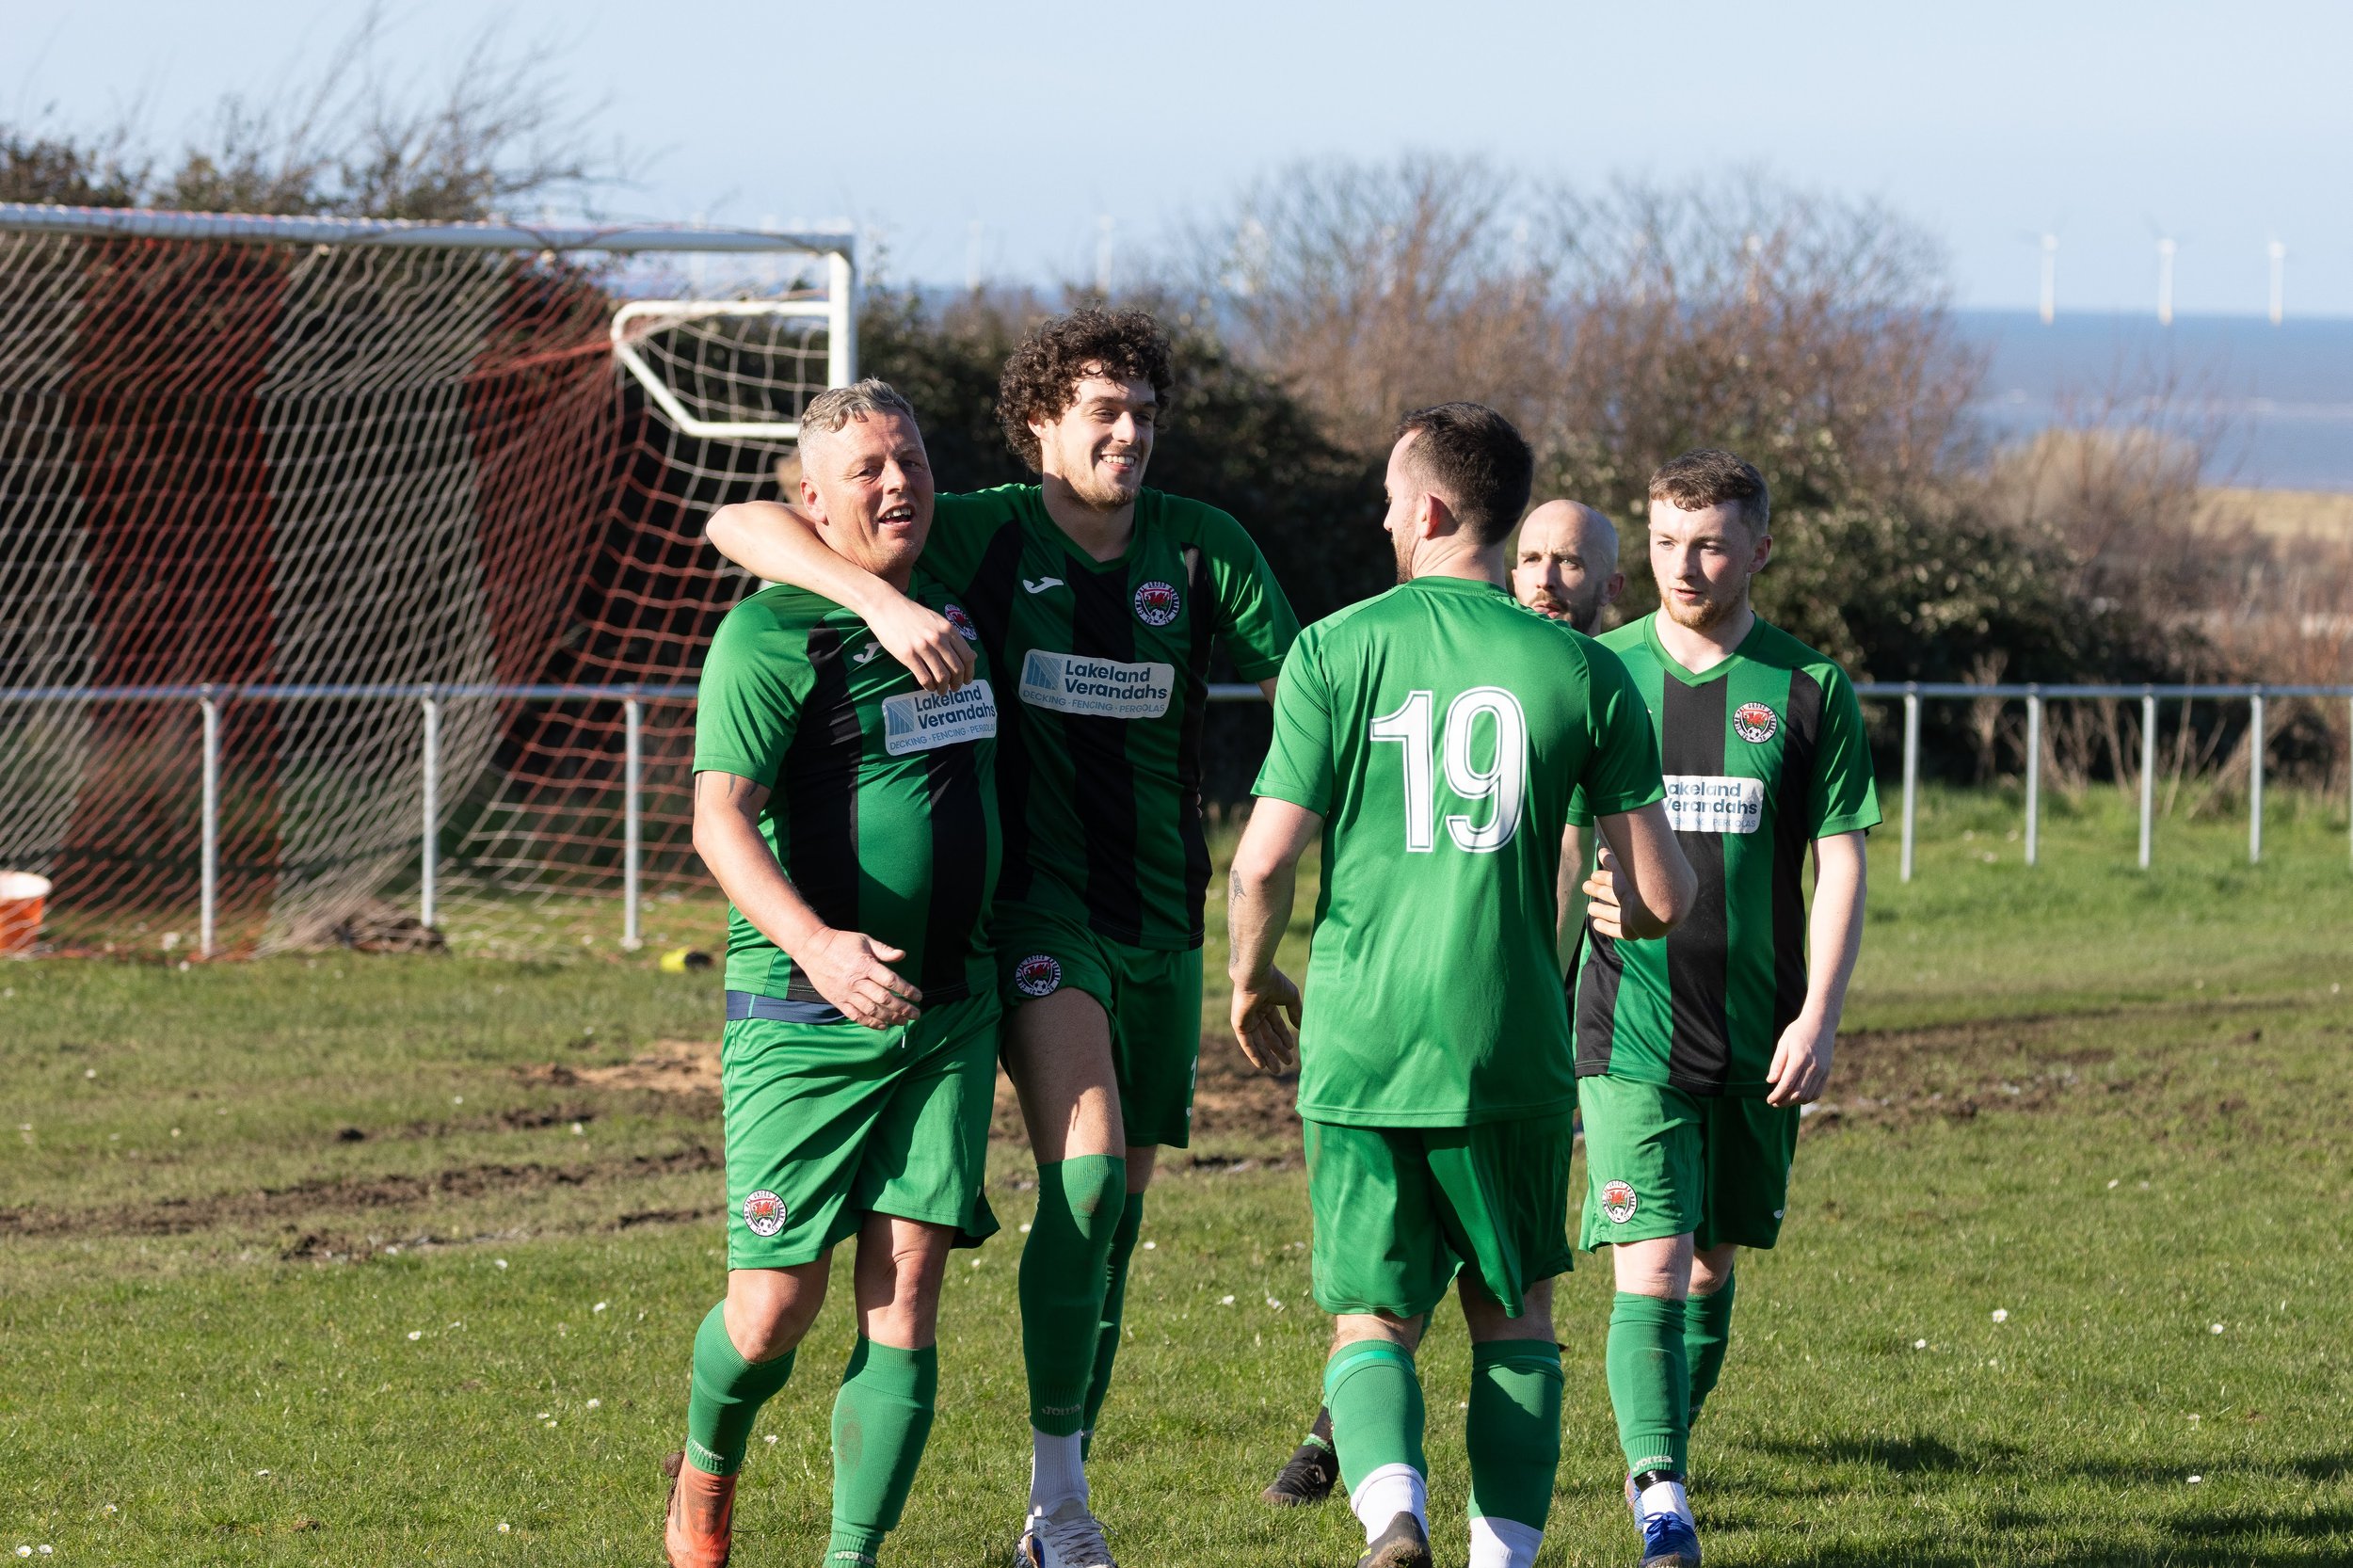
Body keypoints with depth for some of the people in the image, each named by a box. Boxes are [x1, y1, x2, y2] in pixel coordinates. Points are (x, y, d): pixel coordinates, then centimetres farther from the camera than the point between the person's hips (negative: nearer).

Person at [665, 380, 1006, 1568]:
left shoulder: (958, 608, 11)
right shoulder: (770, 635, -11)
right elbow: (720, 817, -20)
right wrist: (815, 943, -35)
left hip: (947, 1012, 5)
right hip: (802, 1019, -5)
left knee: (905, 1287, -4)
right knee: (776, 1304, -2)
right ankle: (706, 1468, 30)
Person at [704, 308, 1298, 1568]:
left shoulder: (1203, 549, 2)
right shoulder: (982, 539, -7)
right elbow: (741, 527, -12)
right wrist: (884, 602, -28)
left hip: (1158, 913, 5)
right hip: (1031, 895, -5)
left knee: (1116, 1208, 10)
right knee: (1089, 1159, -25)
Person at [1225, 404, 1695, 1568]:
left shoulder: (1338, 650, -3)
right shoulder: (1584, 673, 0)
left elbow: (1264, 862, -6)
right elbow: (1661, 900, 0)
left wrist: (1249, 980, 14)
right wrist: (1620, 909, 25)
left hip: (1358, 1045, -1)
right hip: (1512, 1051, 1)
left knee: (1372, 1319, 7)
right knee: (1514, 1316, 17)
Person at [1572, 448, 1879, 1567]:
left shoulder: (1807, 688, 2)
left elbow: (1839, 864, 1)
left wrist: (1817, 1017, -7)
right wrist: (1575, 889, -12)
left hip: (1757, 1042, 2)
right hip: (1629, 1030, -2)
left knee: (1712, 1263, 13)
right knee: (1649, 1270, -13)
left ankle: (1663, 1459, 33)